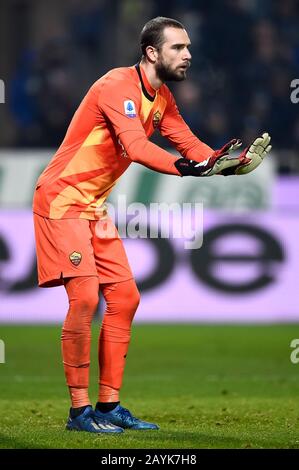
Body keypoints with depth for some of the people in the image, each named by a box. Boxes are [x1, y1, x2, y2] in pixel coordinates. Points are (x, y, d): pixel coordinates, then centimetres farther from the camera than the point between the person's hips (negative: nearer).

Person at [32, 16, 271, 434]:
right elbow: (136, 148, -34)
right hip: (62, 199, -10)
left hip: (95, 207, 10)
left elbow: (190, 144, 4)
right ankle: (79, 410, -11)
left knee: (124, 298, 7)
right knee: (85, 297, -17)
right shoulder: (118, 86, -21)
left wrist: (231, 162, -14)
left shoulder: (162, 99, 8)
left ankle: (109, 405, 13)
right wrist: (187, 167, -46)